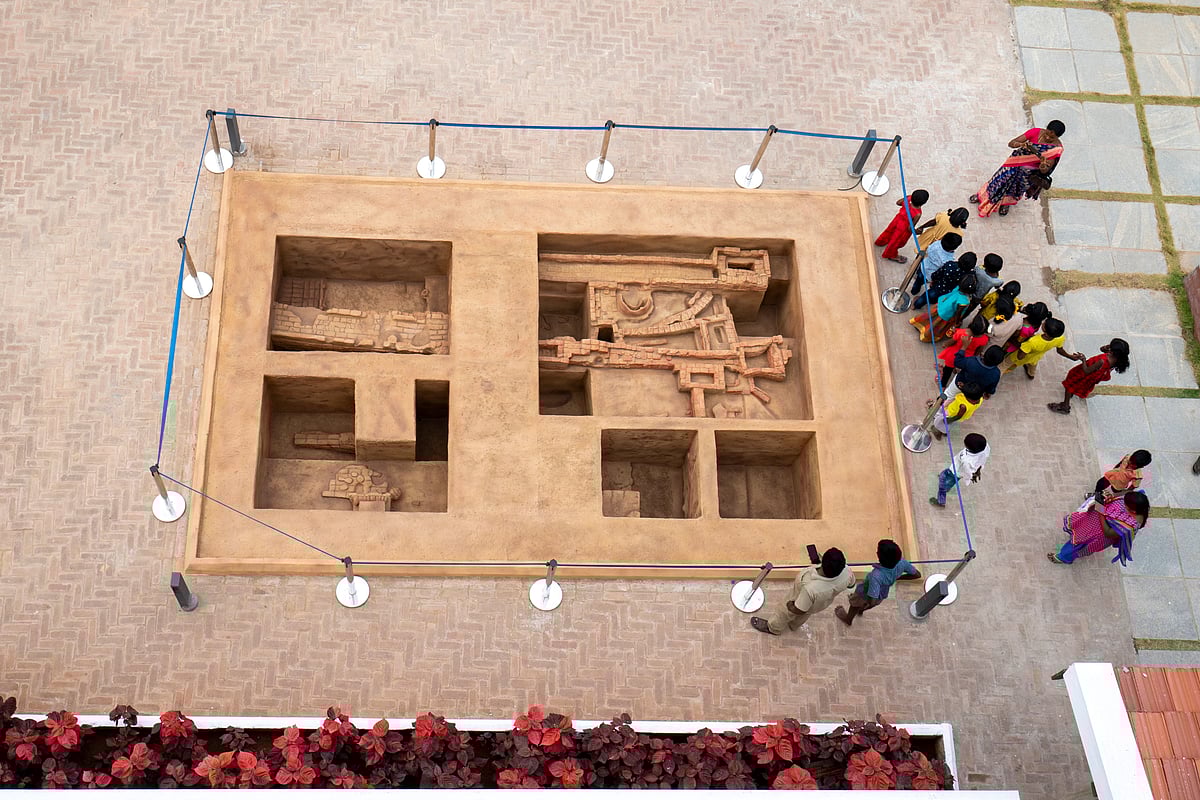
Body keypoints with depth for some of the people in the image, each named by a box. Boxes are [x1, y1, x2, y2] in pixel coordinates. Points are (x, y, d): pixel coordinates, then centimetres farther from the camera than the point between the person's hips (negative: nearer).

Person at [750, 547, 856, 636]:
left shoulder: (811, 589, -48)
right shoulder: (847, 573, -36)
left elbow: (798, 610, -30)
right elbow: (851, 584, -10)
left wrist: (789, 605, -9)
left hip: (800, 603, -5)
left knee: (783, 614, 29)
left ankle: (773, 627, 58)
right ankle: (793, 626, 68)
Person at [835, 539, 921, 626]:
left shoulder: (876, 576, -48)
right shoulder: (901, 563, -34)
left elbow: (871, 602, -43)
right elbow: (917, 575, -16)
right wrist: (897, 578, -4)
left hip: (865, 595, -5)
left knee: (855, 603, 31)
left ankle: (848, 619, 60)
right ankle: (860, 610, 70)